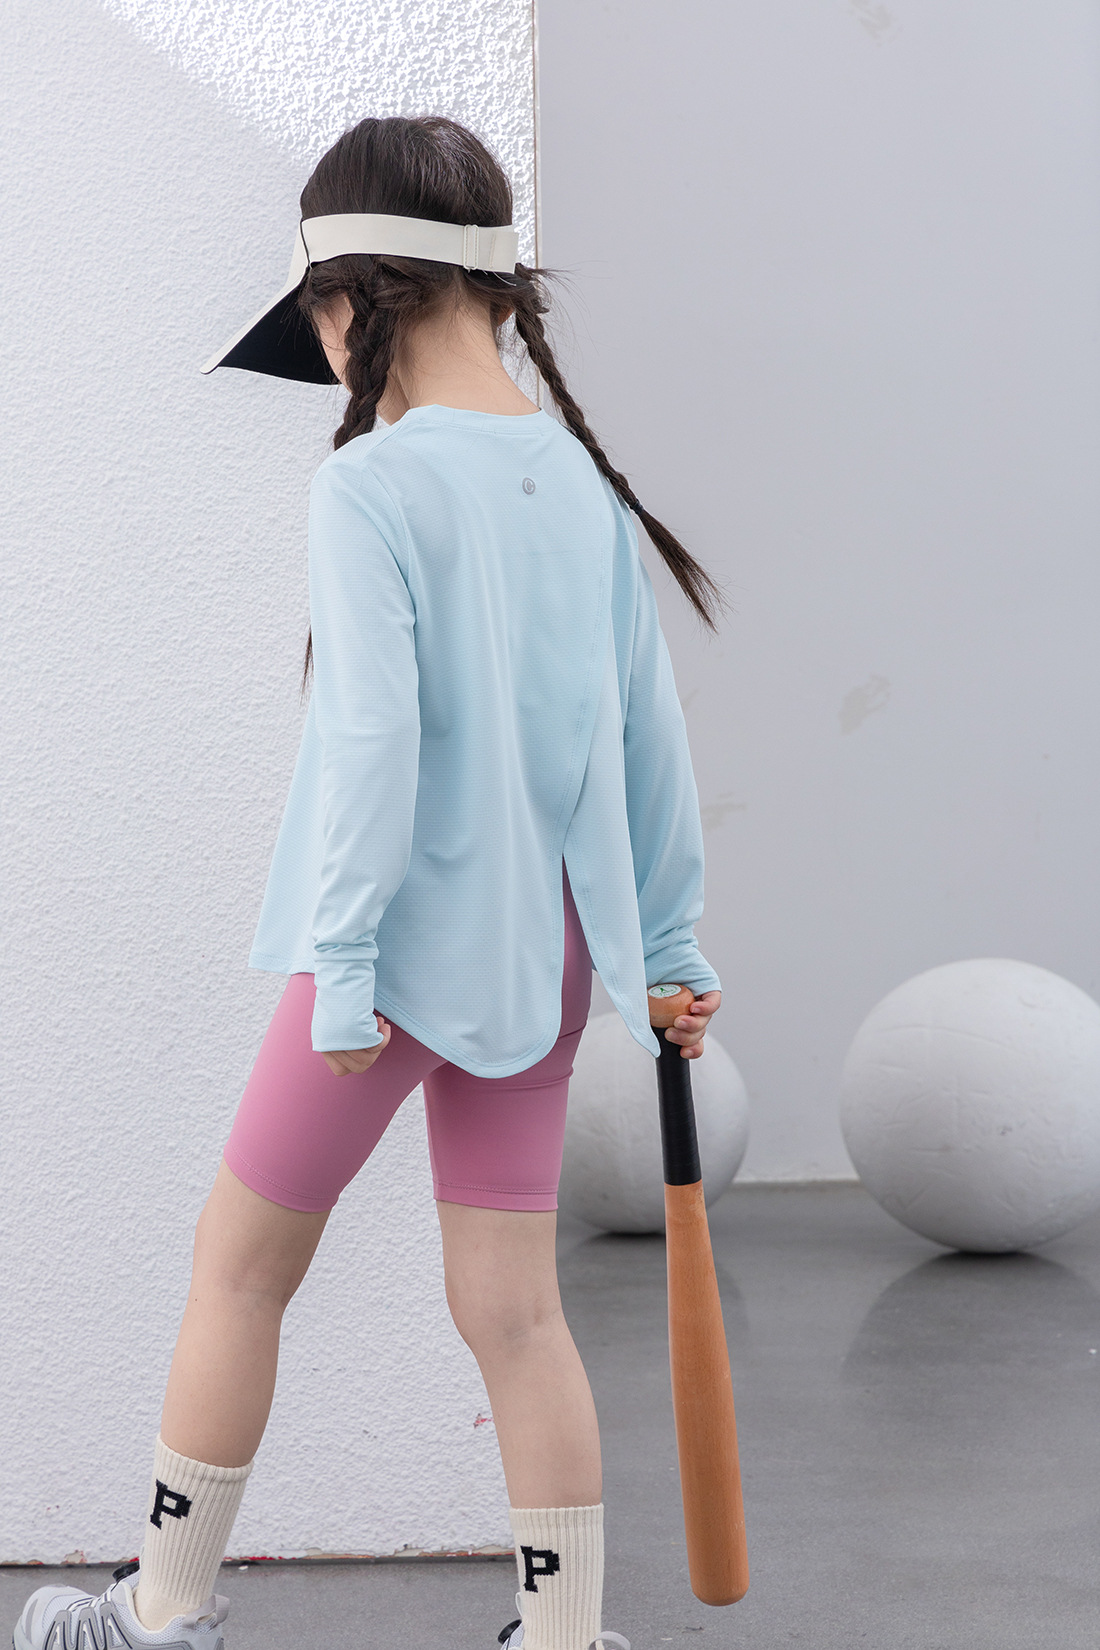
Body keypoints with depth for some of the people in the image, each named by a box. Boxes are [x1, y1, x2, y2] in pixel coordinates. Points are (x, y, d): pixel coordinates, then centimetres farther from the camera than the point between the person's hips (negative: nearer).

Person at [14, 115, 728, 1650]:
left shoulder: (368, 488, -15)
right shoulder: (579, 476, 5)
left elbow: (372, 737, -21)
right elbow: (649, 728, 8)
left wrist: (342, 968, -16)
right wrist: (667, 943, 15)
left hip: (410, 944, -6)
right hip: (545, 947, 6)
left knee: (240, 1259, 13)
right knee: (513, 1306, 12)